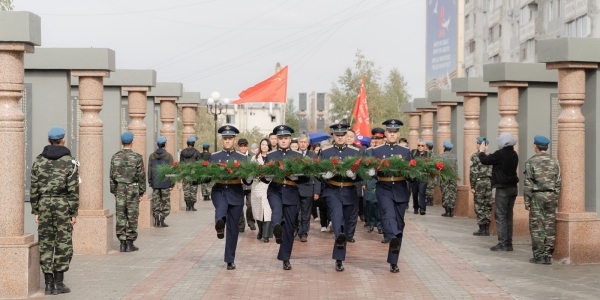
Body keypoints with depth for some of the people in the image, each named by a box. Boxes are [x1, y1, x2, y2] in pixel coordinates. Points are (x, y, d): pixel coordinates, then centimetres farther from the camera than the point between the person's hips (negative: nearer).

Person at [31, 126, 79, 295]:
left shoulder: (39, 161, 3)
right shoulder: (69, 161, -6)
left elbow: (34, 188, 3)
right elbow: (73, 190, -10)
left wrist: (36, 211, 9)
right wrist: (74, 213, -5)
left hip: (44, 204, 3)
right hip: (63, 205, -3)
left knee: (45, 244, 7)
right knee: (63, 243, 4)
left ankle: (48, 284, 6)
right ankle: (59, 282, 2)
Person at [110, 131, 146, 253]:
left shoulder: (115, 157, 2)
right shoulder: (137, 157, -7)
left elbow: (112, 176, 5)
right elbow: (141, 176, -5)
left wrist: (114, 191, 13)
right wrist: (142, 191, 4)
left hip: (119, 189, 3)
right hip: (133, 190, -3)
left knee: (120, 217, 5)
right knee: (132, 217, 2)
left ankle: (122, 244, 5)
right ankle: (130, 243, 3)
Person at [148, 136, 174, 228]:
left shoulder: (152, 156, 4)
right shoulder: (168, 156, -5)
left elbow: (149, 170, 6)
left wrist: (150, 182, 14)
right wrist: (172, 183, -1)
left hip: (155, 183, 3)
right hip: (165, 183, -3)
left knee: (156, 201, 9)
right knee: (165, 202, 3)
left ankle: (156, 220, 3)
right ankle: (162, 220, -5)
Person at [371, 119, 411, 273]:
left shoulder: (405, 151, 12)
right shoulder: (376, 151, 7)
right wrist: (380, 169, -15)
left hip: (401, 190, 2)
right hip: (384, 189, -2)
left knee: (399, 223, 4)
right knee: (389, 215, -29)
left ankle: (393, 261, 12)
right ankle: (394, 238, -57)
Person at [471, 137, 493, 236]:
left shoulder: (475, 156, -8)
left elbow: (473, 172, -11)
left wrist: (472, 186, -7)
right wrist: (492, 183, 14)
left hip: (479, 182, -5)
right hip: (489, 182, 5)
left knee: (479, 206, 0)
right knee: (487, 206, 10)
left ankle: (482, 229, 0)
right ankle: (487, 229, 11)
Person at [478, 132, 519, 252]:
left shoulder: (500, 154, -16)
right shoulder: (514, 155, 8)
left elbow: (485, 160, -10)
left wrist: (481, 151, 10)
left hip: (503, 188, -8)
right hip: (512, 188, 8)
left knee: (500, 216, -3)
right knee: (508, 217, 12)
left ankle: (502, 243, -6)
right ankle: (509, 244, 15)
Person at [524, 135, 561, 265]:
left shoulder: (531, 162, -5)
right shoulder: (554, 162, 7)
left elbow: (528, 183, -8)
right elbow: (558, 183, 6)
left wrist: (527, 201, -4)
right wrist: (556, 199, 12)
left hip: (537, 196, -4)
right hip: (551, 196, 4)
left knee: (536, 227, 0)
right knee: (550, 227, 5)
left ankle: (538, 255, -1)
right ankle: (548, 255, 7)